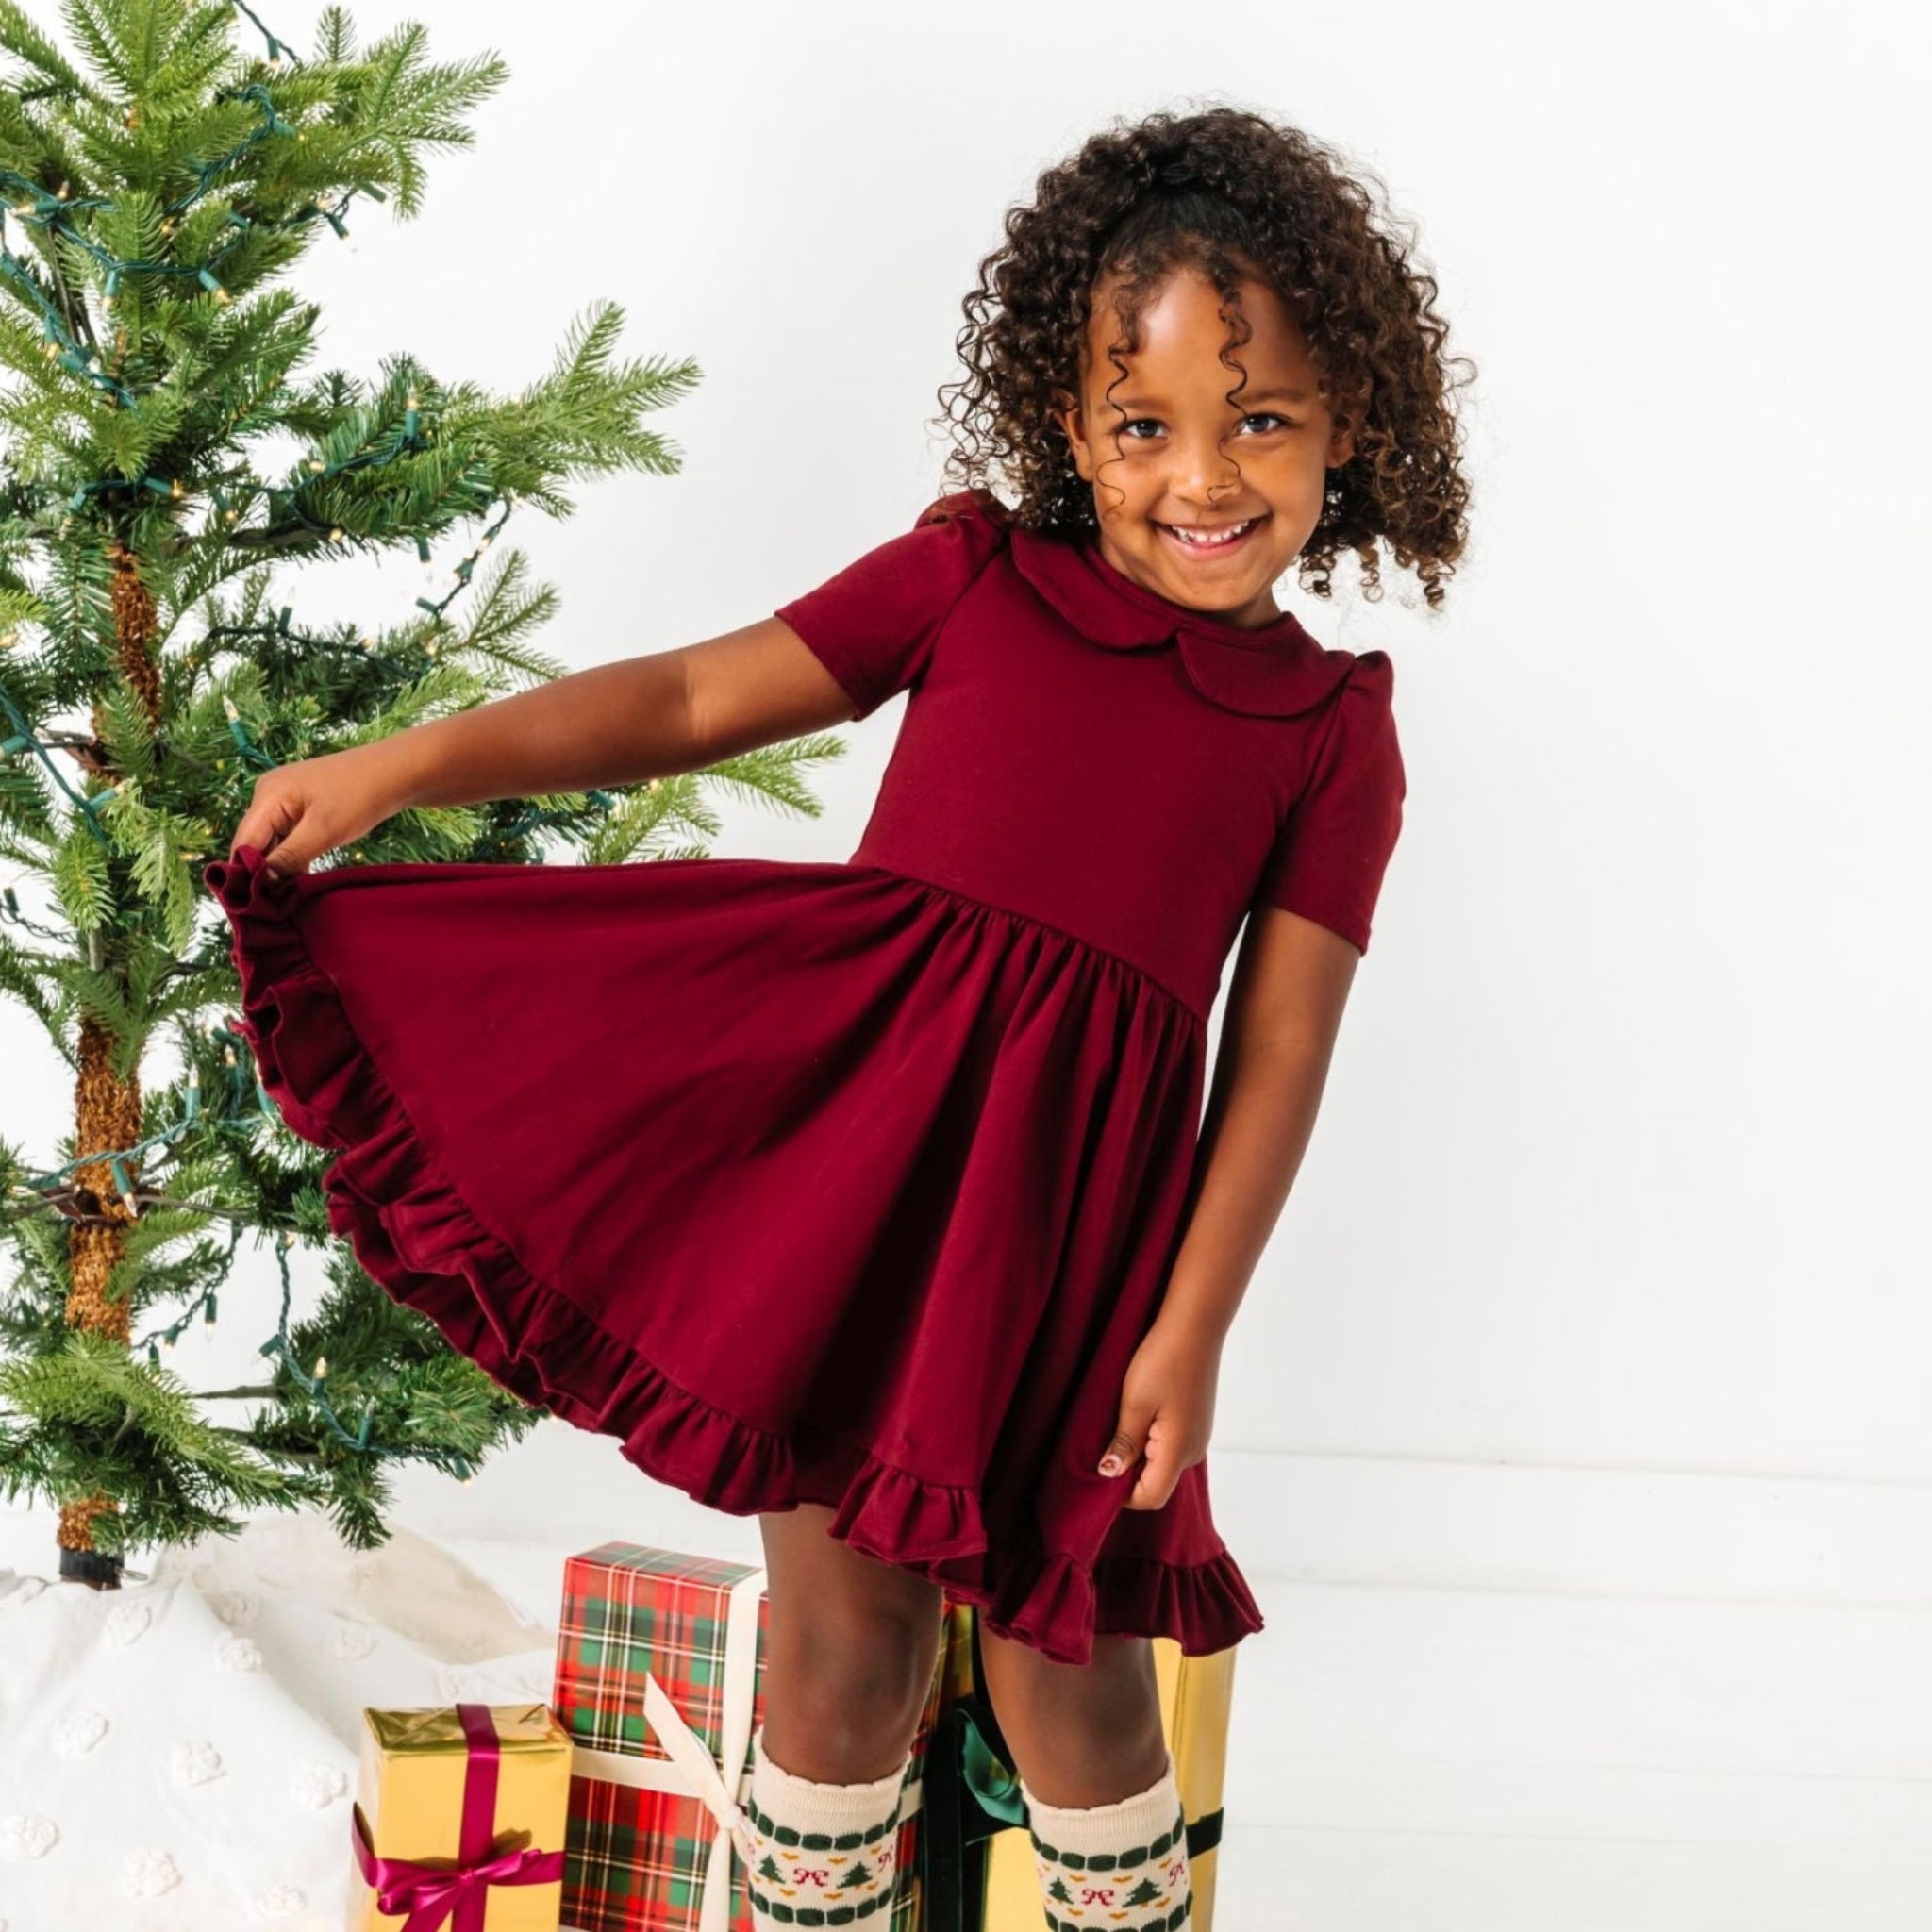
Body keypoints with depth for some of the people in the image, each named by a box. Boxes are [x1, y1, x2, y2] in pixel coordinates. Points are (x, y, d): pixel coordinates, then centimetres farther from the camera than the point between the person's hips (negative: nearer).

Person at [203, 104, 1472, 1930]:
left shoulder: (1331, 730, 3)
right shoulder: (973, 575, 4)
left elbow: (1278, 1051, 1)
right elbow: (696, 697, 6)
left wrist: (1192, 1326, -3)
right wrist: (401, 765, -1)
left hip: (1072, 1212, -1)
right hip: (853, 1114, 1)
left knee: (1062, 1663, 8)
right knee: (842, 1632, 9)